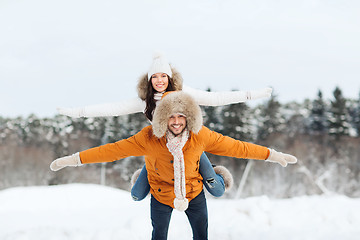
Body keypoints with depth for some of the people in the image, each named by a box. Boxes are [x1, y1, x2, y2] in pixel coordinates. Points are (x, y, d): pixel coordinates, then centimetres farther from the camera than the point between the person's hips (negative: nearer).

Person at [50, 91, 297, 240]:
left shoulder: (201, 136, -24)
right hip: (161, 195, -1)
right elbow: (115, 149, -24)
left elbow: (234, 146, -15)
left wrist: (272, 155, -12)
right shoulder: (149, 138, -27)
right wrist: (75, 159, -26)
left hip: (194, 193, 2)